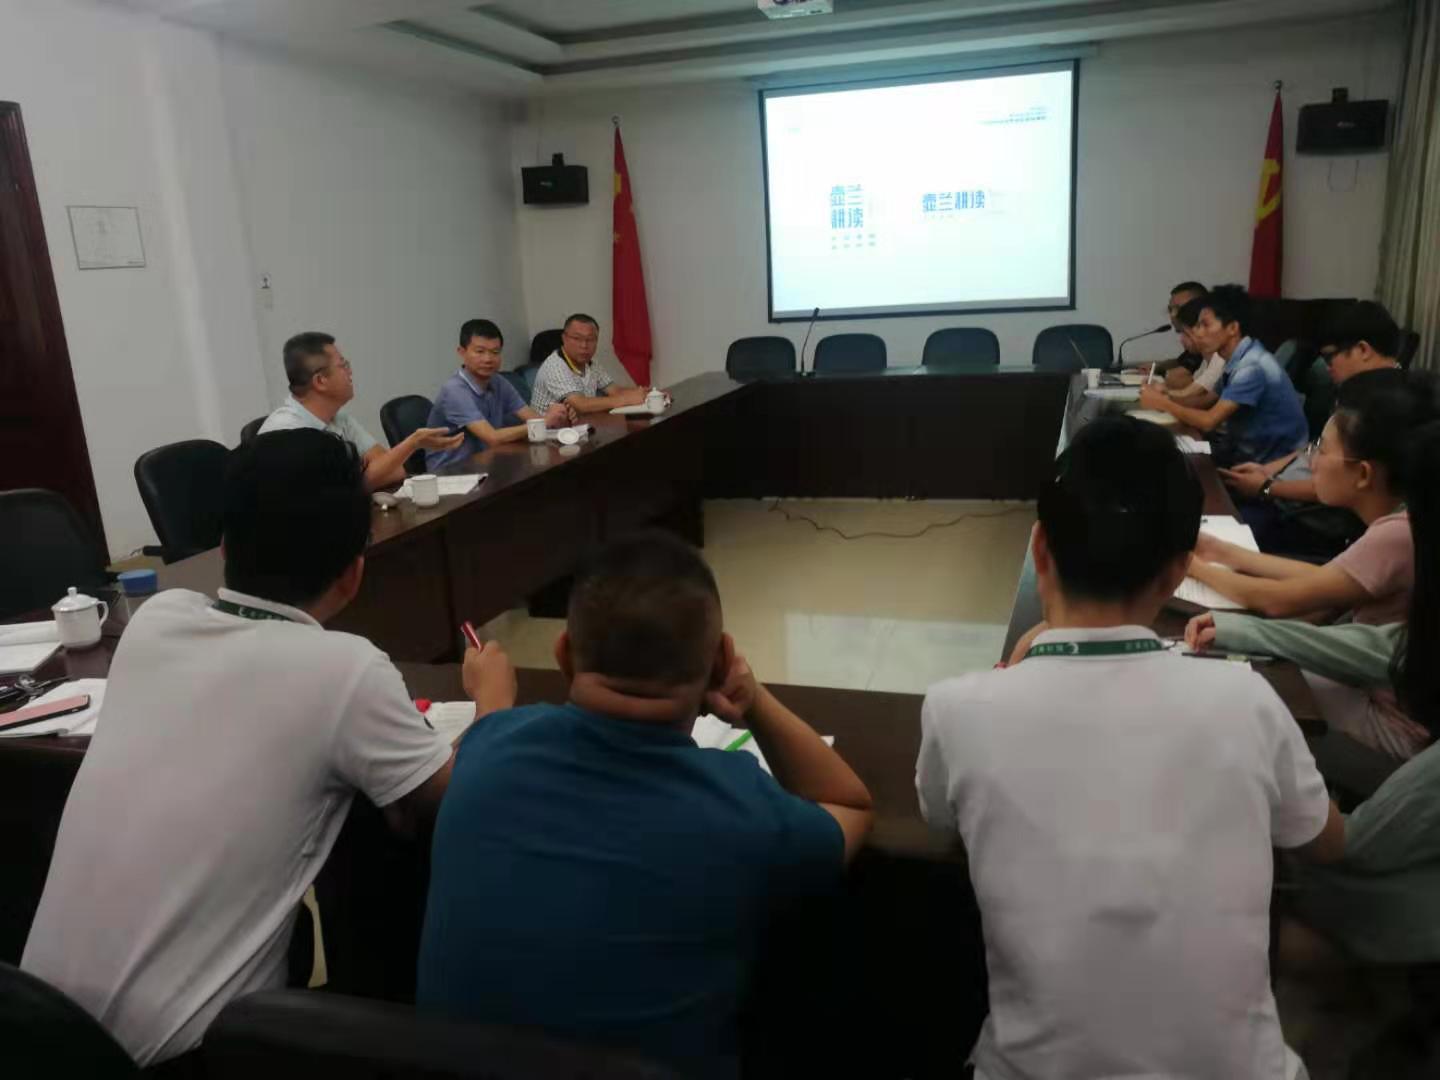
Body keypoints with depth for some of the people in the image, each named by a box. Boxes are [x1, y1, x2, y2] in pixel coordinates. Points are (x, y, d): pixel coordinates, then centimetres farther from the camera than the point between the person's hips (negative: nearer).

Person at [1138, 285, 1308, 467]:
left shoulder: (1252, 366, -22)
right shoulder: (1236, 360, 4)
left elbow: (1209, 421, -25)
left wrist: (1163, 404, -13)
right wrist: (1166, 397, -7)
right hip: (1251, 449, 7)